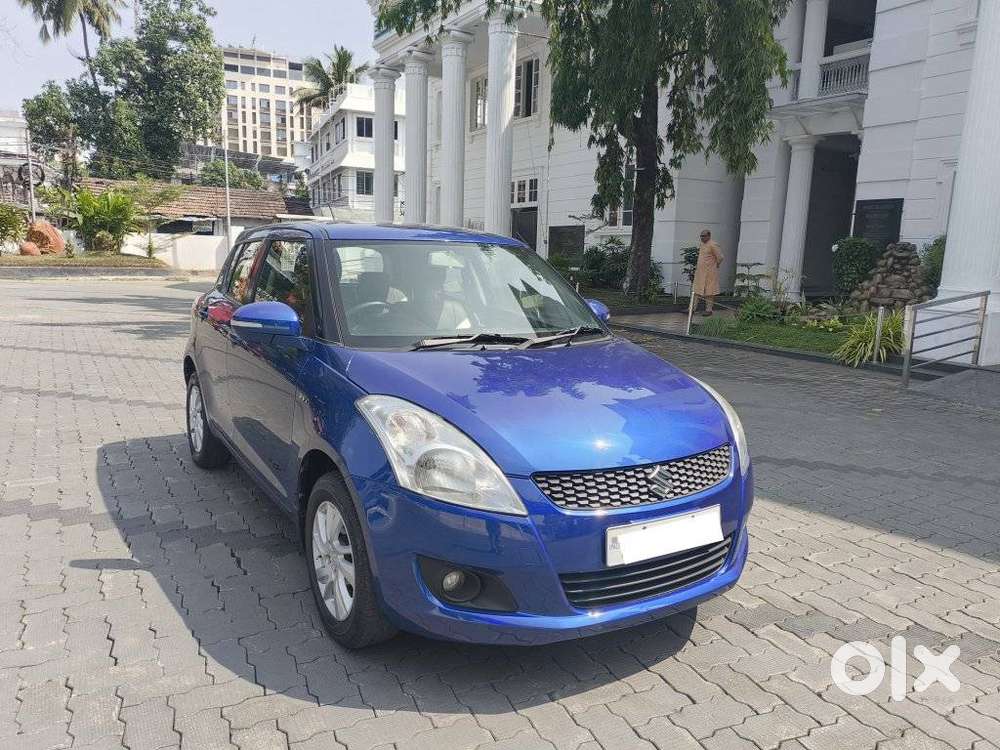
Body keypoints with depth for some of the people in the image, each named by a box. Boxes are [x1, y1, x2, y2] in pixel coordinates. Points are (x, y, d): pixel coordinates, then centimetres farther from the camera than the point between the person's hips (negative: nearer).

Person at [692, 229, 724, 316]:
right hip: (700, 271, 9)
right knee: (696, 290, 8)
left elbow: (720, 257, -15)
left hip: (709, 273, -9)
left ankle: (709, 309, 4)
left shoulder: (713, 245, -15)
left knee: (709, 292, -1)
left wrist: (716, 265, -4)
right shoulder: (702, 244, 13)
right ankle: (694, 308, 13)